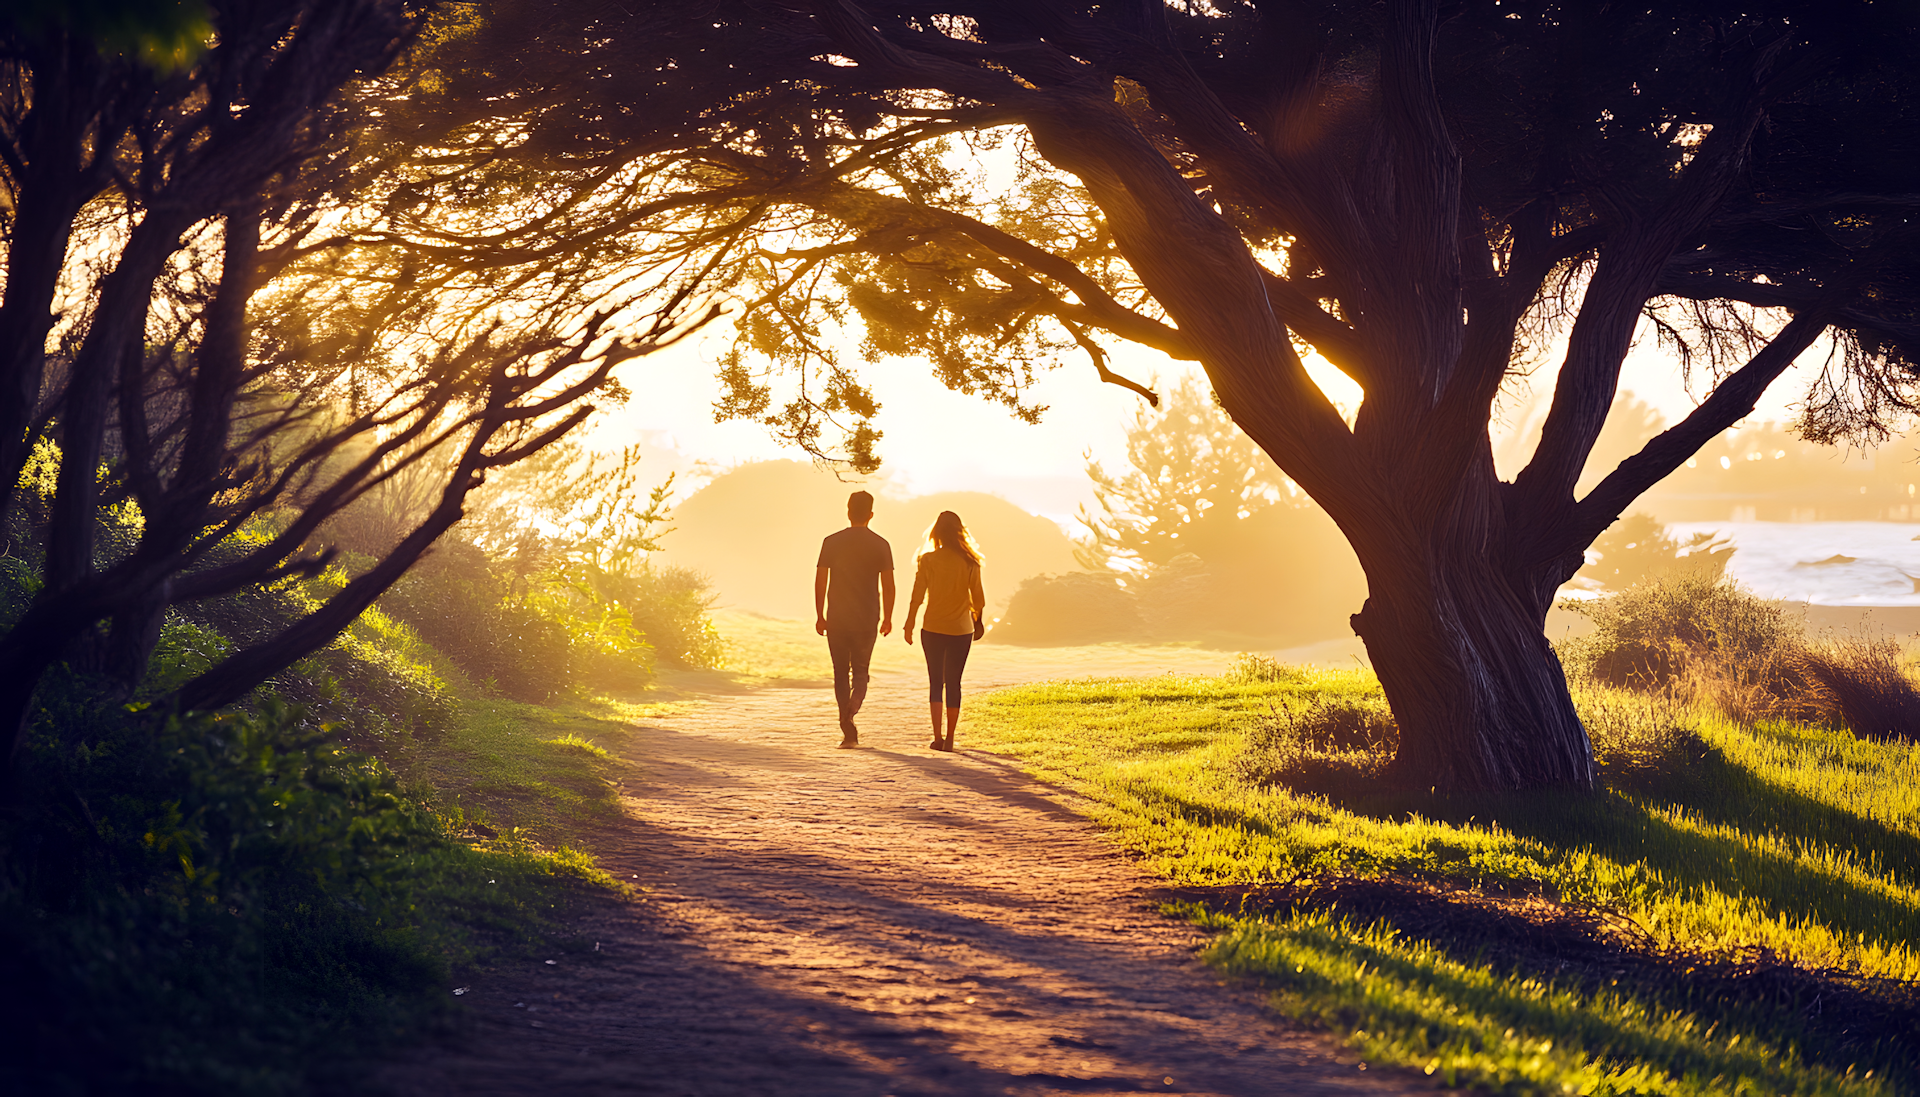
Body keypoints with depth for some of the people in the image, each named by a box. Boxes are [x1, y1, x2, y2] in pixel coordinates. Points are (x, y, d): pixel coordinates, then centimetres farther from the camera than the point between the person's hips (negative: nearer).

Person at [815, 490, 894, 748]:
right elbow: (888, 586, -2)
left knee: (841, 672, 9)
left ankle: (849, 731, 4)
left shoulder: (831, 542, -1)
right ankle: (852, 707, -20)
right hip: (867, 620, 0)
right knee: (860, 671, 11)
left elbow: (820, 581, -1)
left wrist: (819, 616, 6)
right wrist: (887, 618, 8)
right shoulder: (881, 545, -1)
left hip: (837, 619, 0)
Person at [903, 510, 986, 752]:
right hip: (961, 630, 1)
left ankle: (937, 737, -3)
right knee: (953, 683, 9)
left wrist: (909, 625, 5)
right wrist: (978, 621, 19)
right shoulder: (969, 562, -4)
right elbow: (977, 597, 2)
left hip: (933, 629, -1)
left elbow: (917, 596, -6)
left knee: (935, 682, 7)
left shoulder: (928, 560, -7)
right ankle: (949, 738, 8)